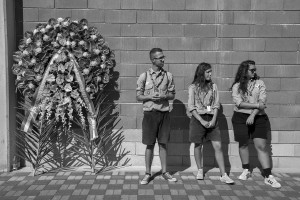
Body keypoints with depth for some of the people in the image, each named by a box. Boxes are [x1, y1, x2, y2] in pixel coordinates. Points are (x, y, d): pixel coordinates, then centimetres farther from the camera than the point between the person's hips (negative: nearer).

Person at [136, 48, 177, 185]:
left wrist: (164, 96, -12)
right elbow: (138, 96, 1)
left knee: (163, 143, 8)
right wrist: (150, 97, -16)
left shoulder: (168, 75, 4)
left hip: (164, 113, 2)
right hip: (150, 113, -2)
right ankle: (148, 174, 15)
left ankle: (164, 172, 20)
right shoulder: (144, 76, -1)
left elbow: (172, 95, 8)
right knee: (150, 144, 4)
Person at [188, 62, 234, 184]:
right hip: (198, 118, -2)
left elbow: (216, 105, 6)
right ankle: (200, 171, 25)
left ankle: (223, 175, 0)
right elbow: (191, 107, -5)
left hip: (211, 119, 2)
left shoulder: (213, 86, 8)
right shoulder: (193, 87, -1)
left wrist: (213, 119, -8)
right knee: (198, 145, 7)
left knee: (218, 146, -3)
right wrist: (202, 121, -12)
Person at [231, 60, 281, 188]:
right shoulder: (236, 86, 3)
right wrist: (256, 105, -14)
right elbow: (239, 103, -9)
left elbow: (262, 101, -6)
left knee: (261, 146, -5)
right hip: (241, 117, 0)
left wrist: (253, 115, -17)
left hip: (258, 118, 0)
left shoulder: (259, 83, 5)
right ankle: (246, 170, 25)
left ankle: (268, 177, -2)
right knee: (243, 144, 6)